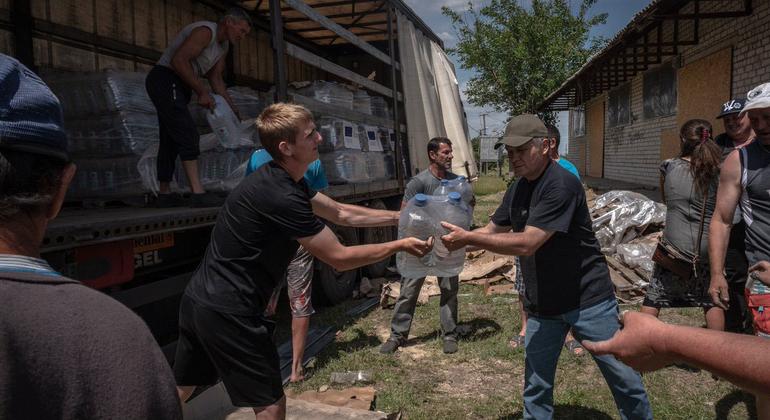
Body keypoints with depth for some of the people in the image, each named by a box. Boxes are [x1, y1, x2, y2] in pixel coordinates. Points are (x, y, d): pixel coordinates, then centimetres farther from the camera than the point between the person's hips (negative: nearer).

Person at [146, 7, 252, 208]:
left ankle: (165, 194, 18)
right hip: (165, 79, -11)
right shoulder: (205, 31, -16)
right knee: (188, 135, -18)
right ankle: (198, 193, -24)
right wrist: (202, 93, -22)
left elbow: (215, 78, 17)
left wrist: (232, 108, 11)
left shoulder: (223, 45, 14)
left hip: (176, 86, 11)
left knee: (170, 140, 11)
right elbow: (178, 60, -24)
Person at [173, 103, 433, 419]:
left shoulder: (281, 179, 8)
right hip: (228, 311, -10)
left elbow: (342, 214, 16)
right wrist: (400, 245, -7)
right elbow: (340, 258, -17)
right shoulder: (280, 195, -24)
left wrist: (399, 217, 16)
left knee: (178, 391, 24)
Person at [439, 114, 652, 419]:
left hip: (588, 300, -6)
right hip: (542, 306, 7)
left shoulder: (561, 184, -22)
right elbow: (493, 230, 10)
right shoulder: (518, 188, 5)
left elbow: (525, 244, -27)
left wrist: (468, 238, -24)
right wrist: (457, 238, -8)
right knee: (535, 385, 12)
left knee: (622, 376, 9)